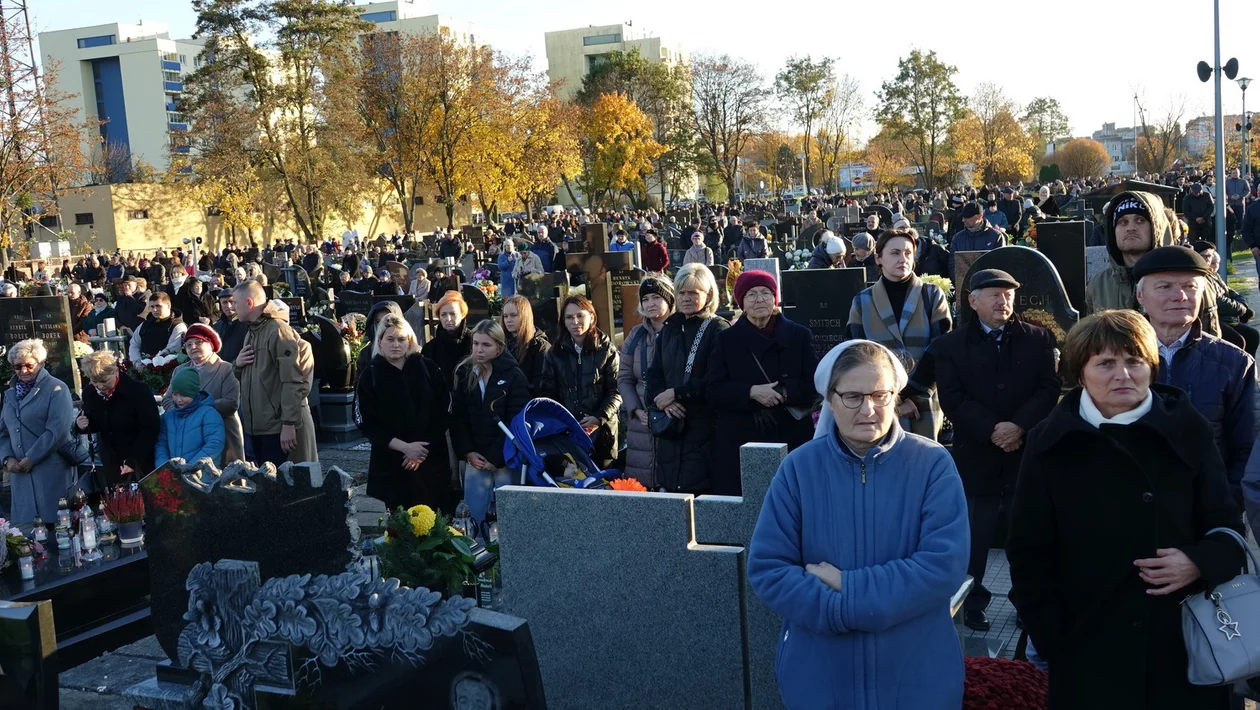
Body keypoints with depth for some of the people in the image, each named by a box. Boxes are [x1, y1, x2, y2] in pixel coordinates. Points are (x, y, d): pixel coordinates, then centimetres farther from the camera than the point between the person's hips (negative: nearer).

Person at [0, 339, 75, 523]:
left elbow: (57, 431, -13)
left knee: (54, 523, -4)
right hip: (20, 472, 5)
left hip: (52, 470, -5)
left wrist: (30, 459, -13)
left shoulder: (56, 389, -2)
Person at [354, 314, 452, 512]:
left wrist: (423, 450, -9)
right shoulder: (370, 376, 1)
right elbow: (366, 424, -3)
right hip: (389, 464, 0)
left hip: (432, 461, 1)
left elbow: (443, 413, 1)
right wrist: (404, 447, -14)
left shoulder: (428, 369, 2)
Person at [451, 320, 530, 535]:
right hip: (475, 460, 4)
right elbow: (458, 418, 7)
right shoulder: (464, 374, 9)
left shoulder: (514, 376, -4)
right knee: (474, 516, 3)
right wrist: (468, 452, -5)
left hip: (506, 460, -3)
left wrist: (497, 459, -12)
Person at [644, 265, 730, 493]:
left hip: (704, 426, -6)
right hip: (671, 425, 6)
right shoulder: (669, 329, 17)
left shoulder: (718, 329, -4)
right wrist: (663, 401, -6)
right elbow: (654, 374, 12)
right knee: (670, 489, 5)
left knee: (700, 489, -9)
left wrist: (676, 393, -10)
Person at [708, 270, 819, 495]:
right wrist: (751, 392, -15)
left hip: (791, 439, 0)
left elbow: (814, 386, 1)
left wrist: (783, 393, -15)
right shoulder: (726, 339, 9)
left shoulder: (799, 335, 8)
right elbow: (714, 391, 1)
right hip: (739, 443, 0)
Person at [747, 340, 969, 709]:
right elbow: (765, 568, -8)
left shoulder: (933, 464, -8)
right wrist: (841, 611, -20)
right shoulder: (799, 467, -5)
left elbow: (946, 566, -16)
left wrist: (845, 584, -17)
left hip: (918, 673, 0)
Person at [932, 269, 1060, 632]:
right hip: (976, 457, -1)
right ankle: (973, 601, 18)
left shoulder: (1038, 339, 7)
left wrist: (1020, 426, -15)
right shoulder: (950, 346, 3)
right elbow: (952, 399, -5)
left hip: (1028, 453, 1)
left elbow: (1049, 389, 0)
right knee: (975, 536, 5)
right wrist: (992, 430, -16)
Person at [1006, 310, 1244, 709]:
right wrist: (1051, 641, -7)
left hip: (1184, 645, 1)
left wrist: (1201, 562, -14)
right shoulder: (1051, 445, -3)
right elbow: (1027, 553, -1)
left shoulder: (1187, 431, 1)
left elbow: (1228, 527, 7)